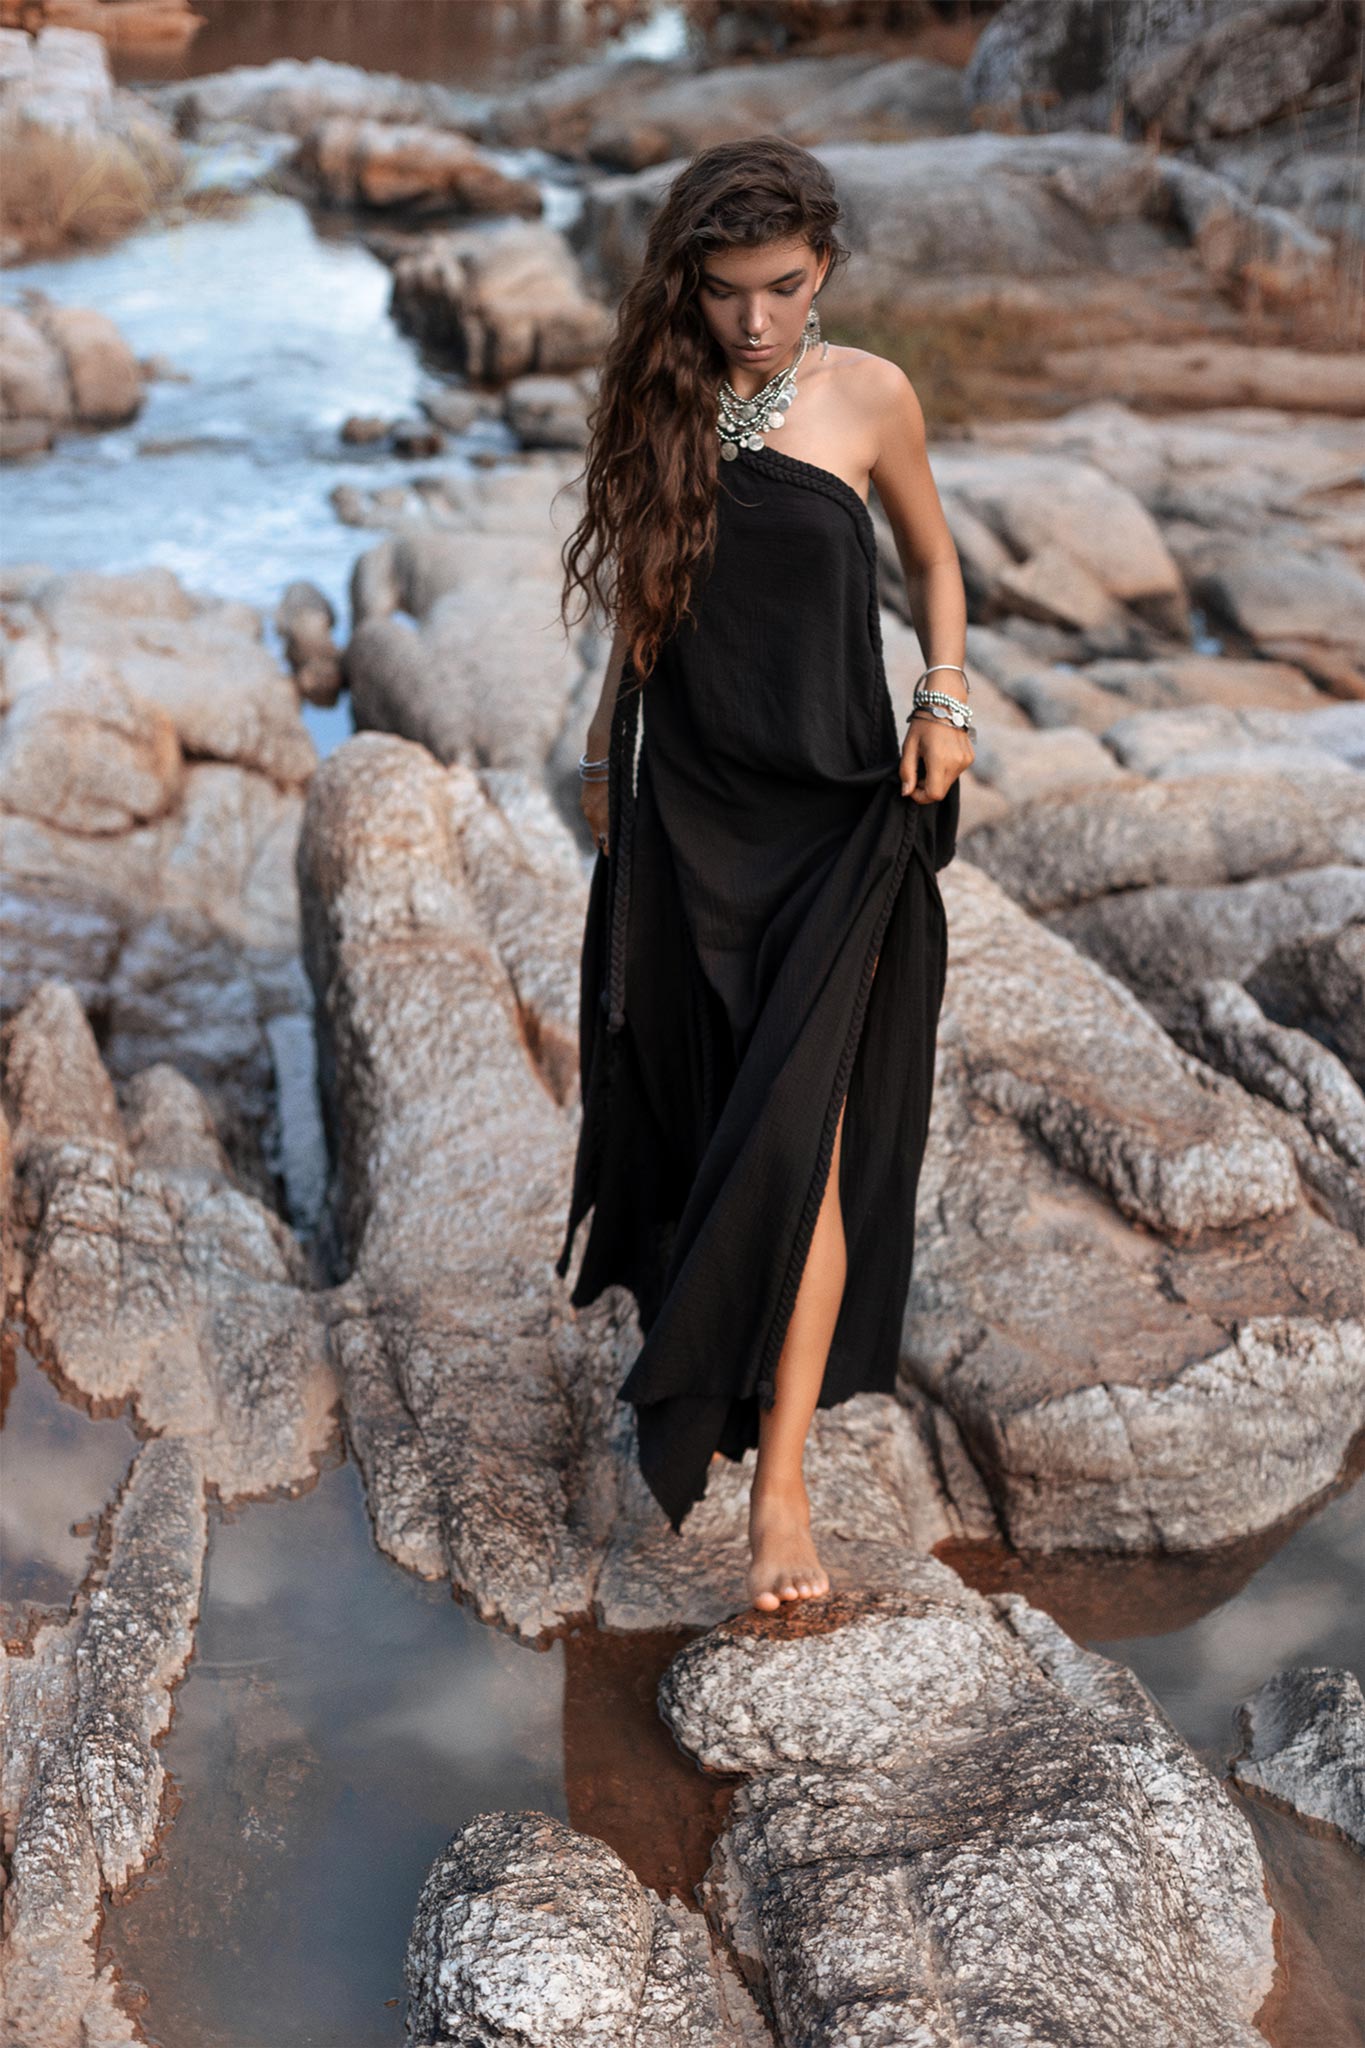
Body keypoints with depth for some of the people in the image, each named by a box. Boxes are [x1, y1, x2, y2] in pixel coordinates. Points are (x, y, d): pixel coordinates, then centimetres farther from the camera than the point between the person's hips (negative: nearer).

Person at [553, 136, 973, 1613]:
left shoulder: (867, 396, -3)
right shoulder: (658, 400, 3)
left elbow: (932, 559, 11)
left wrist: (946, 696, -4)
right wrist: (603, 755, 17)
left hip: (831, 813, -3)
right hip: (685, 811, 3)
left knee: (798, 1133, -9)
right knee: (688, 1101, 14)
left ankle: (780, 1474, -2)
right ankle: (693, 1339, 40)